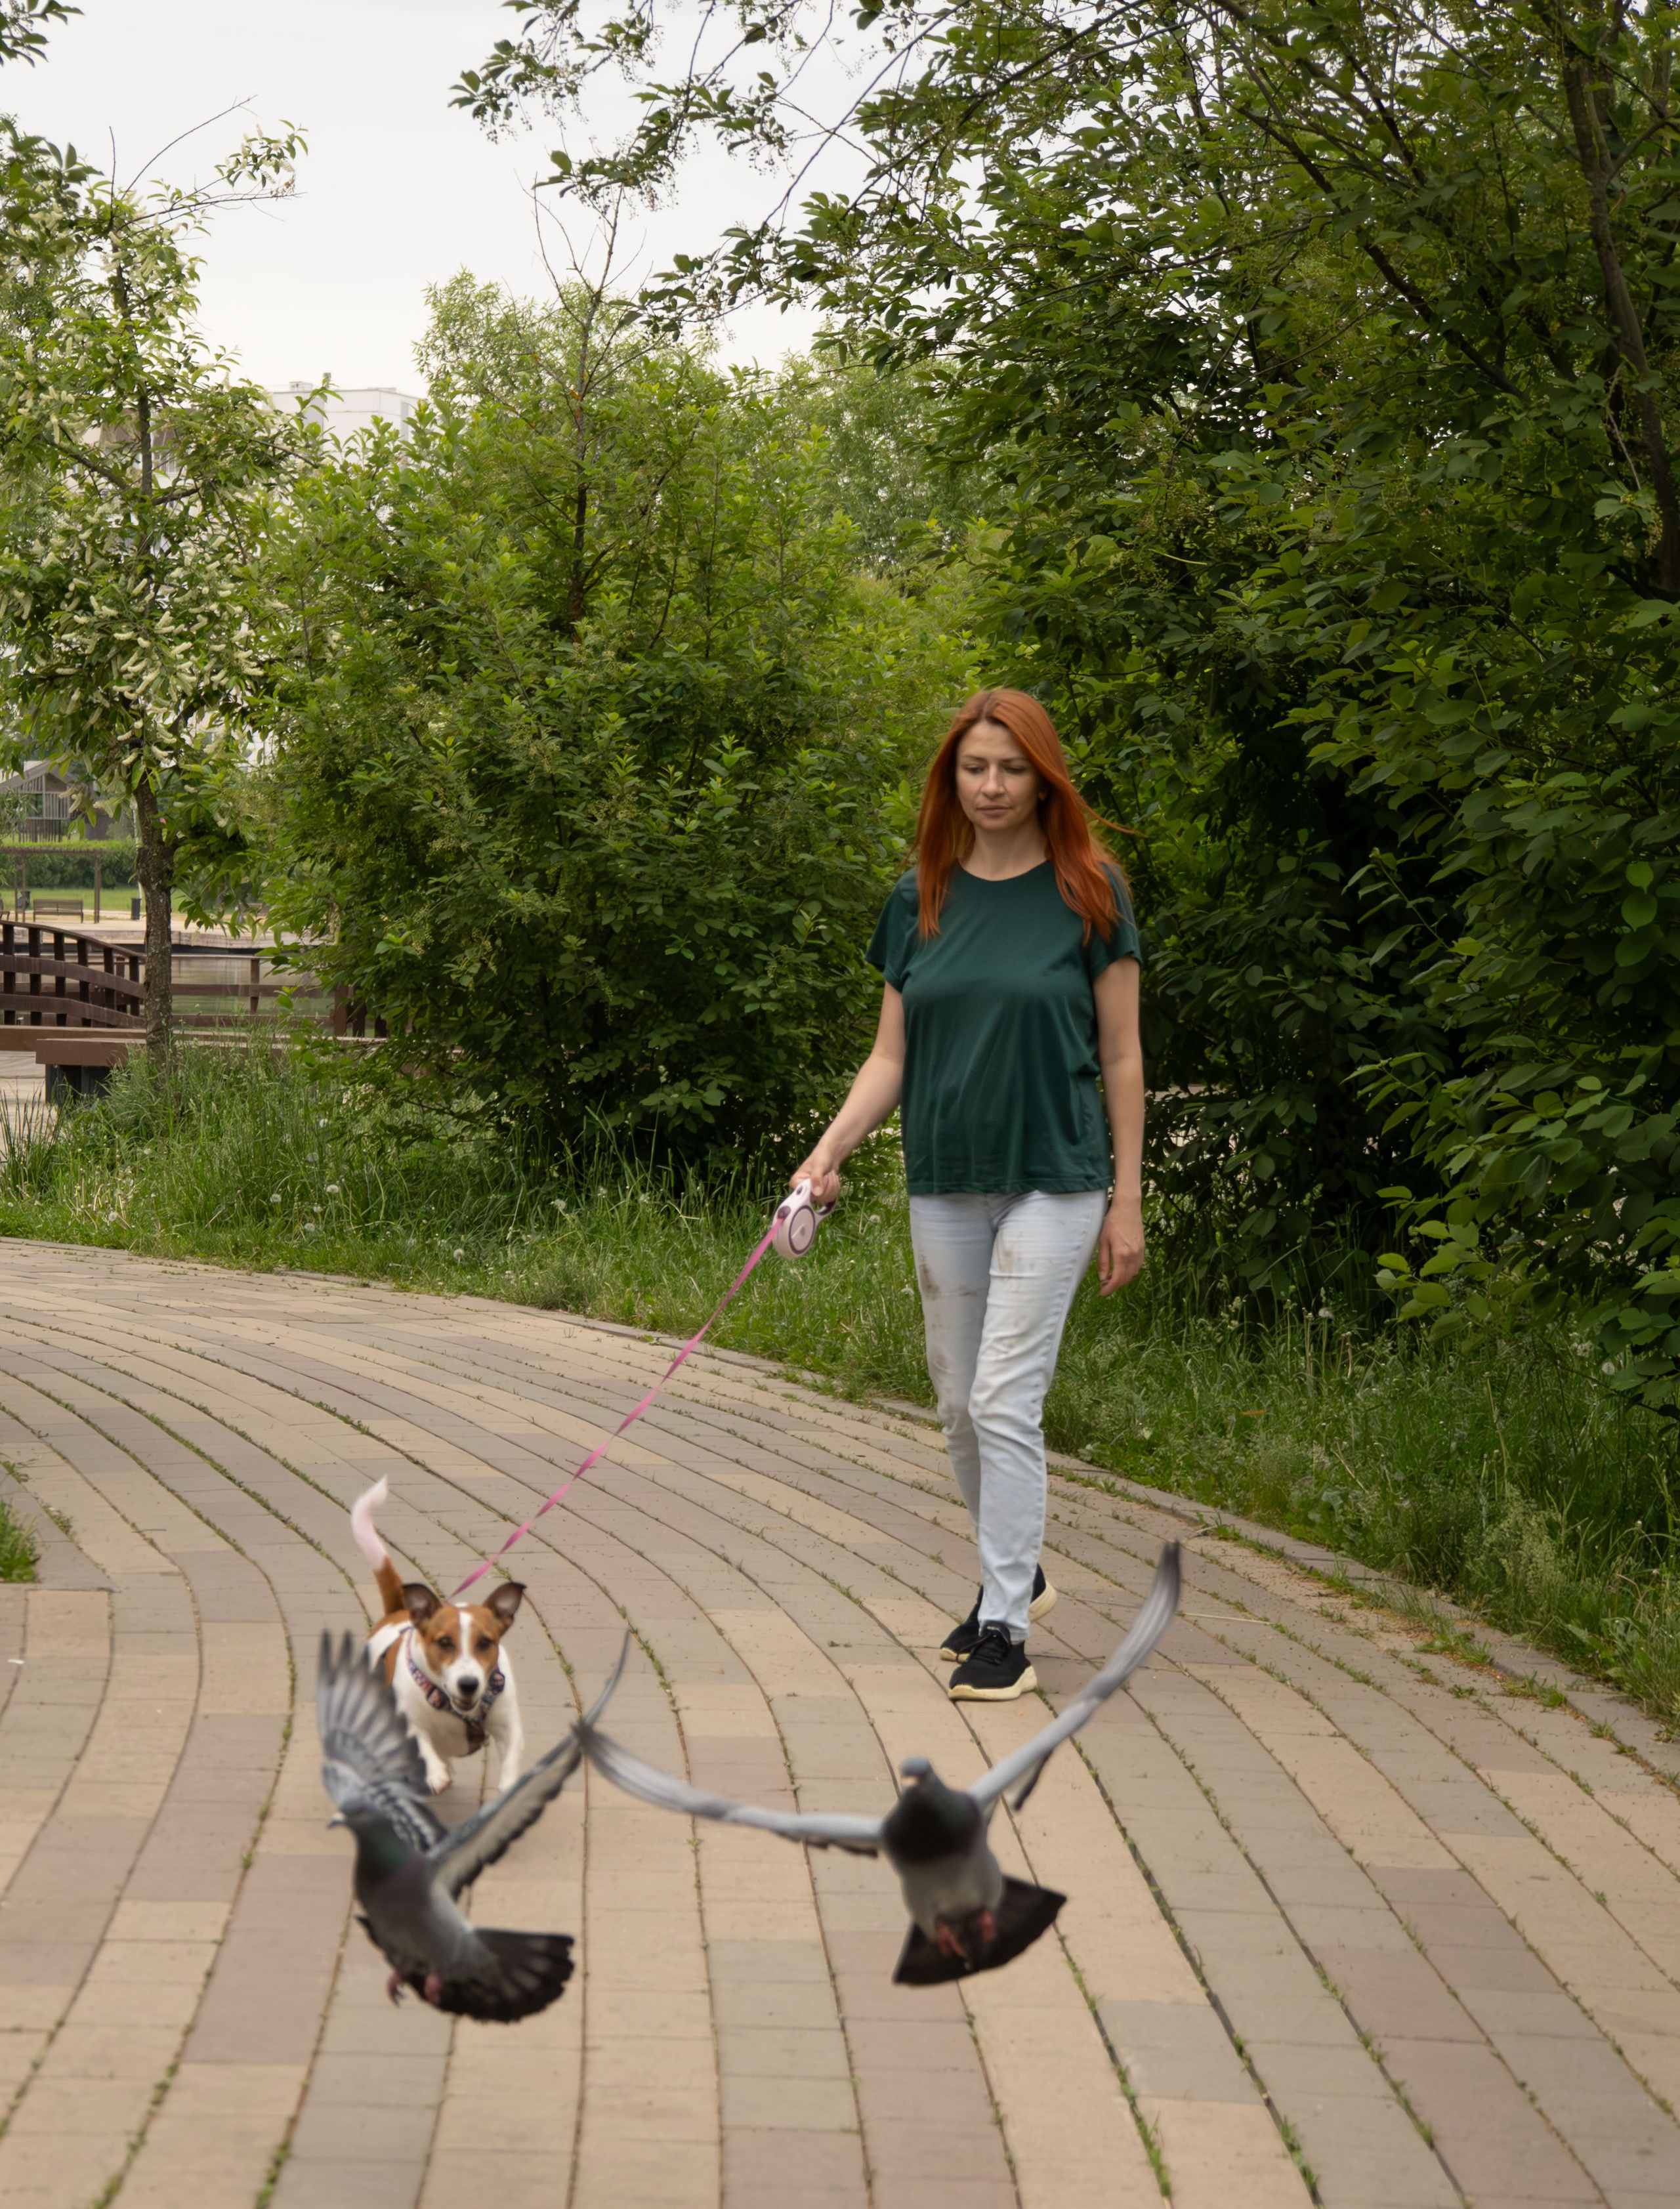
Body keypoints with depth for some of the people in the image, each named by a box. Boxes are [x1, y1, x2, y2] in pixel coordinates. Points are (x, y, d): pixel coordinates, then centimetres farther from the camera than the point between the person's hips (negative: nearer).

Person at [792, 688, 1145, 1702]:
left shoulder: (1088, 893, -4)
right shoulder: (923, 899, 7)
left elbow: (1121, 1057, -2)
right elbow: (892, 1055, 8)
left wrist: (1127, 1201, -5)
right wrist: (832, 1149, -7)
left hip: (1052, 1179, -5)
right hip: (945, 1181, 5)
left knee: (1005, 1398, -11)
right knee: (960, 1401, 12)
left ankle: (1006, 1630, -6)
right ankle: (1017, 1571, 33)